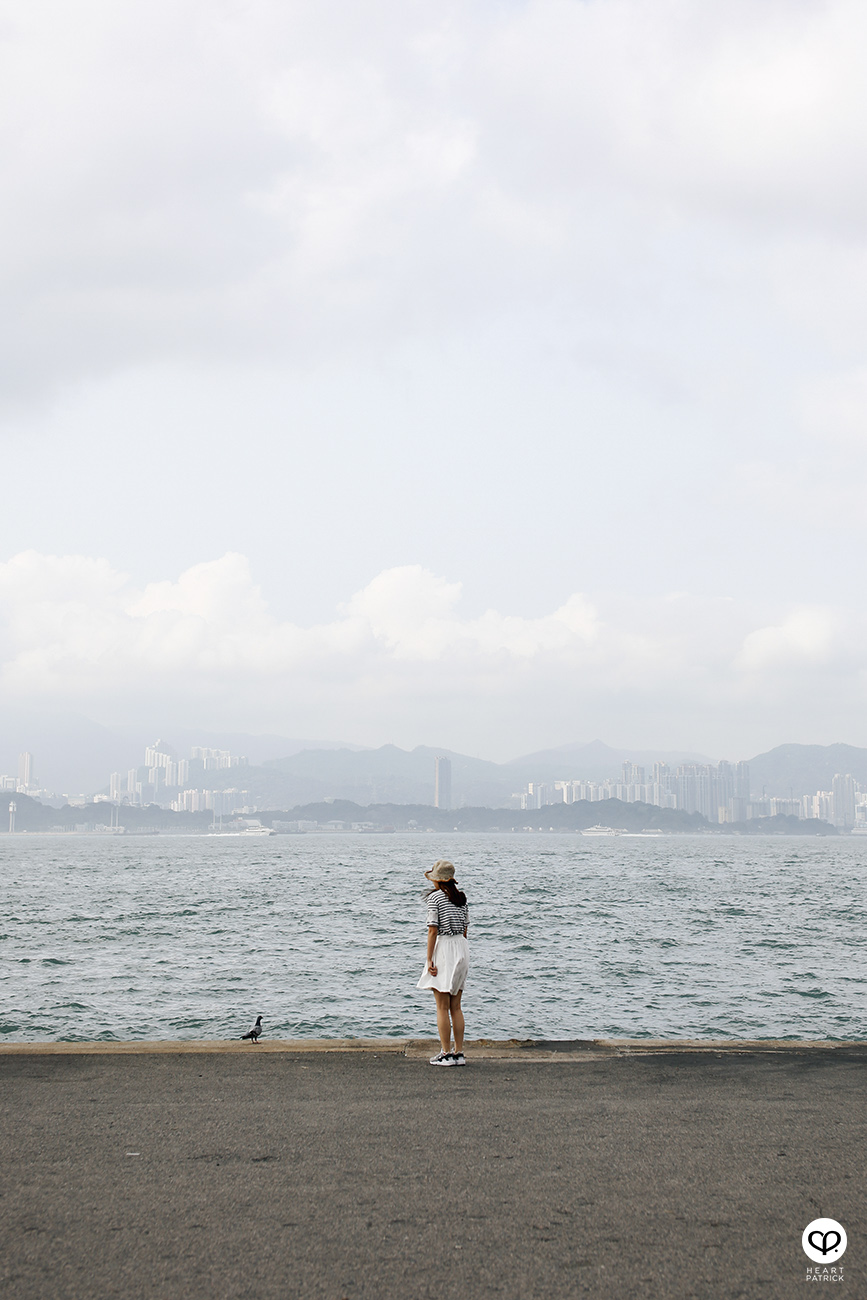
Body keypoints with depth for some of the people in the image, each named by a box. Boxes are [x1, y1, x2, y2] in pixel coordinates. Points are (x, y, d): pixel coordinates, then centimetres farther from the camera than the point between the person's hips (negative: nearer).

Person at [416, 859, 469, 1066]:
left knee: (442, 1007, -1)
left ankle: (446, 1054, -2)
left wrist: (429, 959, -11)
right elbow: (465, 929, 13)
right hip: (462, 948, 7)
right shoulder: (461, 898, 9)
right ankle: (459, 1053, 12)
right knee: (456, 1006, 12)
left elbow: (433, 931, -13)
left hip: (443, 948, -6)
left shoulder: (435, 898, -10)